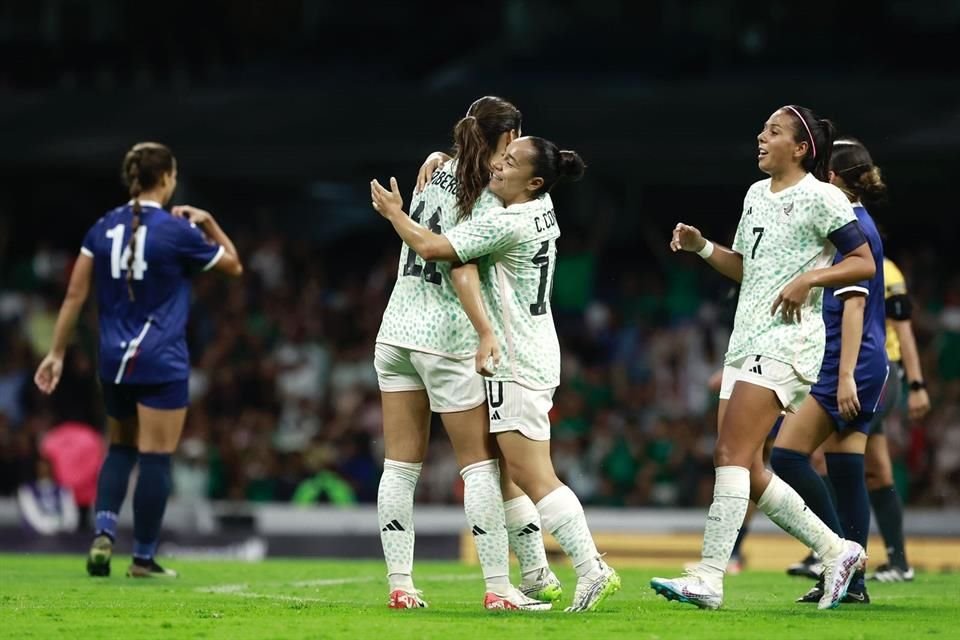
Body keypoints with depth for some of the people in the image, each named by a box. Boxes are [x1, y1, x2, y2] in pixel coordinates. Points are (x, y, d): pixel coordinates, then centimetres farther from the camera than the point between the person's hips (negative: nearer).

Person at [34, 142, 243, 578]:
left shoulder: (103, 229, 4)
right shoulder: (178, 231, -9)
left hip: (115, 361, 5)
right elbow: (233, 265, 6)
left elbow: (75, 295, 4)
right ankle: (144, 558, 4)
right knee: (155, 457, 0)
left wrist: (56, 353, 9)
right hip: (162, 362, -5)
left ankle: (103, 533, -2)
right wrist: (209, 223, 12)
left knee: (120, 449, 18)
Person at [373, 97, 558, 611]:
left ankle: (399, 585, 1)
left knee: (401, 464, 5)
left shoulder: (438, 171, 7)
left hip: (396, 331, 7)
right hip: (446, 338, -7)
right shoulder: (486, 196, -11)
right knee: (483, 463, 0)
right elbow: (462, 266, -21)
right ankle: (498, 587, -2)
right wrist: (486, 332, -26)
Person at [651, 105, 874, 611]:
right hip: (746, 341, 9)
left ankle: (708, 578, -21)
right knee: (746, 472, 5)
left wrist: (809, 278, -20)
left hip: (787, 339, -9)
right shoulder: (757, 194, 18)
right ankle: (836, 552, 16)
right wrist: (701, 246, 11)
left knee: (731, 455, -17)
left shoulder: (821, 197, -6)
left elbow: (865, 263, -8)